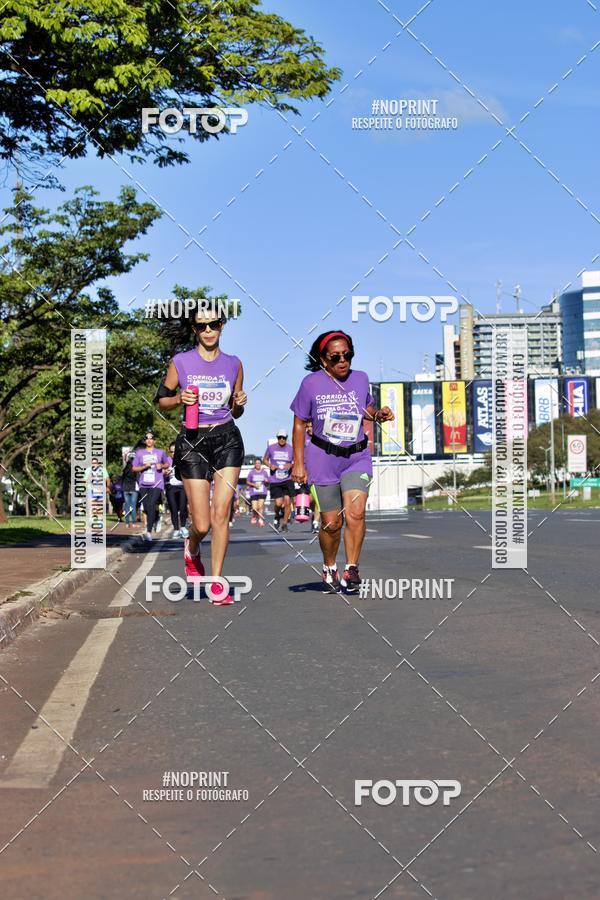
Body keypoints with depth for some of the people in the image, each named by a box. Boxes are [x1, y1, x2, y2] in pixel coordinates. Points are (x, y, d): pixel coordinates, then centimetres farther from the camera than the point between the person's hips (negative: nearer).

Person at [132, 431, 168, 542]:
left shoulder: (160, 452, 7)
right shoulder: (139, 453, 8)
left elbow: (166, 464, 21)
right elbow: (134, 468, 6)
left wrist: (161, 466, -2)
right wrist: (145, 466, -10)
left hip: (157, 484, -3)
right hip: (144, 484, 3)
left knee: (151, 506, -19)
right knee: (146, 508, 8)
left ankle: (149, 532, -25)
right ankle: (155, 518, 42)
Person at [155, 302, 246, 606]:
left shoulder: (233, 364, 7)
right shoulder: (181, 362, 0)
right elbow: (162, 399, 9)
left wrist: (240, 403, -6)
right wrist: (180, 398, -11)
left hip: (227, 440, 2)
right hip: (193, 443, -1)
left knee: (221, 513, -9)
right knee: (202, 524, -3)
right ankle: (191, 548, 34)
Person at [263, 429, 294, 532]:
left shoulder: (291, 449, 1)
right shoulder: (271, 448, 2)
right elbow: (265, 460, 14)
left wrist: (291, 465, -13)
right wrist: (270, 465, -7)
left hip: (287, 480, 0)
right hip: (275, 481, 0)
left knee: (287, 501, -9)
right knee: (278, 503, -8)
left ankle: (285, 524, 5)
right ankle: (277, 518, 24)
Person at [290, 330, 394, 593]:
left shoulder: (361, 379, 3)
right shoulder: (312, 383, -6)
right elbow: (299, 424, 1)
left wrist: (380, 414, -1)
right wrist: (298, 463, -3)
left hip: (356, 456, 2)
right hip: (323, 459, -2)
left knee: (356, 513, -19)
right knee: (331, 523, 2)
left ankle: (351, 569, -7)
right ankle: (329, 568, 29)